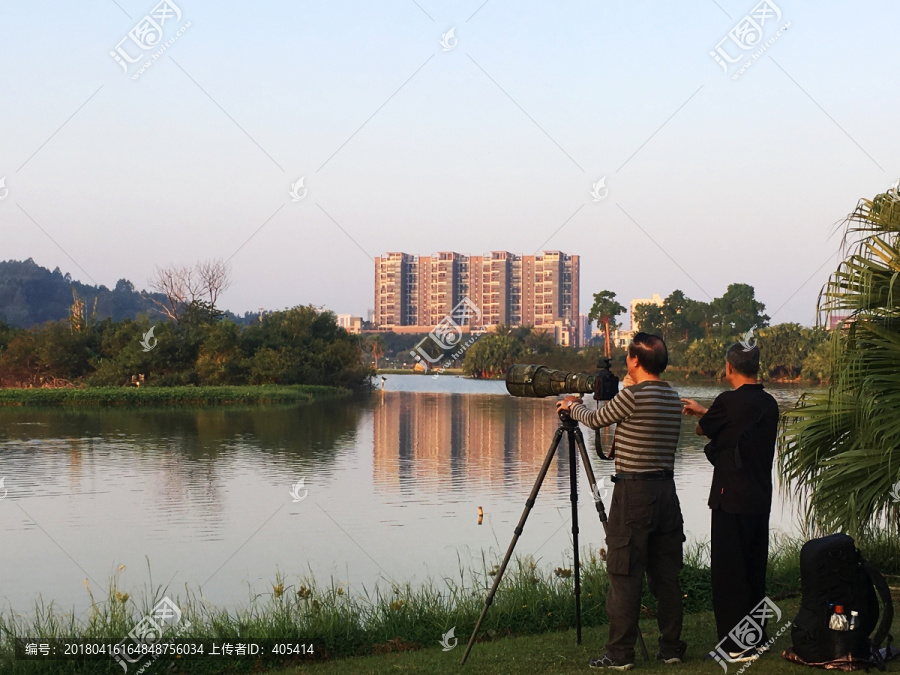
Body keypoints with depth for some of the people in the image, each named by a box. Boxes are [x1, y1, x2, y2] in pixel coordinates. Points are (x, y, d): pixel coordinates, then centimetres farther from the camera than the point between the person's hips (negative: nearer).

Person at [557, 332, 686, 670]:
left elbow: (595, 419, 2)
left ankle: (620, 654, 0)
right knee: (666, 574, 12)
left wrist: (573, 405, 22)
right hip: (666, 491, 7)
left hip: (633, 493, -7)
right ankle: (671, 647, 17)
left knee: (624, 575, -3)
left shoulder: (632, 396, -13)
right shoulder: (673, 398, 9)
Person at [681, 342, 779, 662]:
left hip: (732, 502, -7)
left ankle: (736, 646, 1)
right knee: (755, 571, 15)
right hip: (761, 500, 7)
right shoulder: (769, 404, 7)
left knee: (728, 573, -1)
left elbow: (704, 430, 3)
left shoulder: (729, 402, -15)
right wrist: (704, 411, 32)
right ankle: (756, 638, 22)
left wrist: (700, 415, 25)